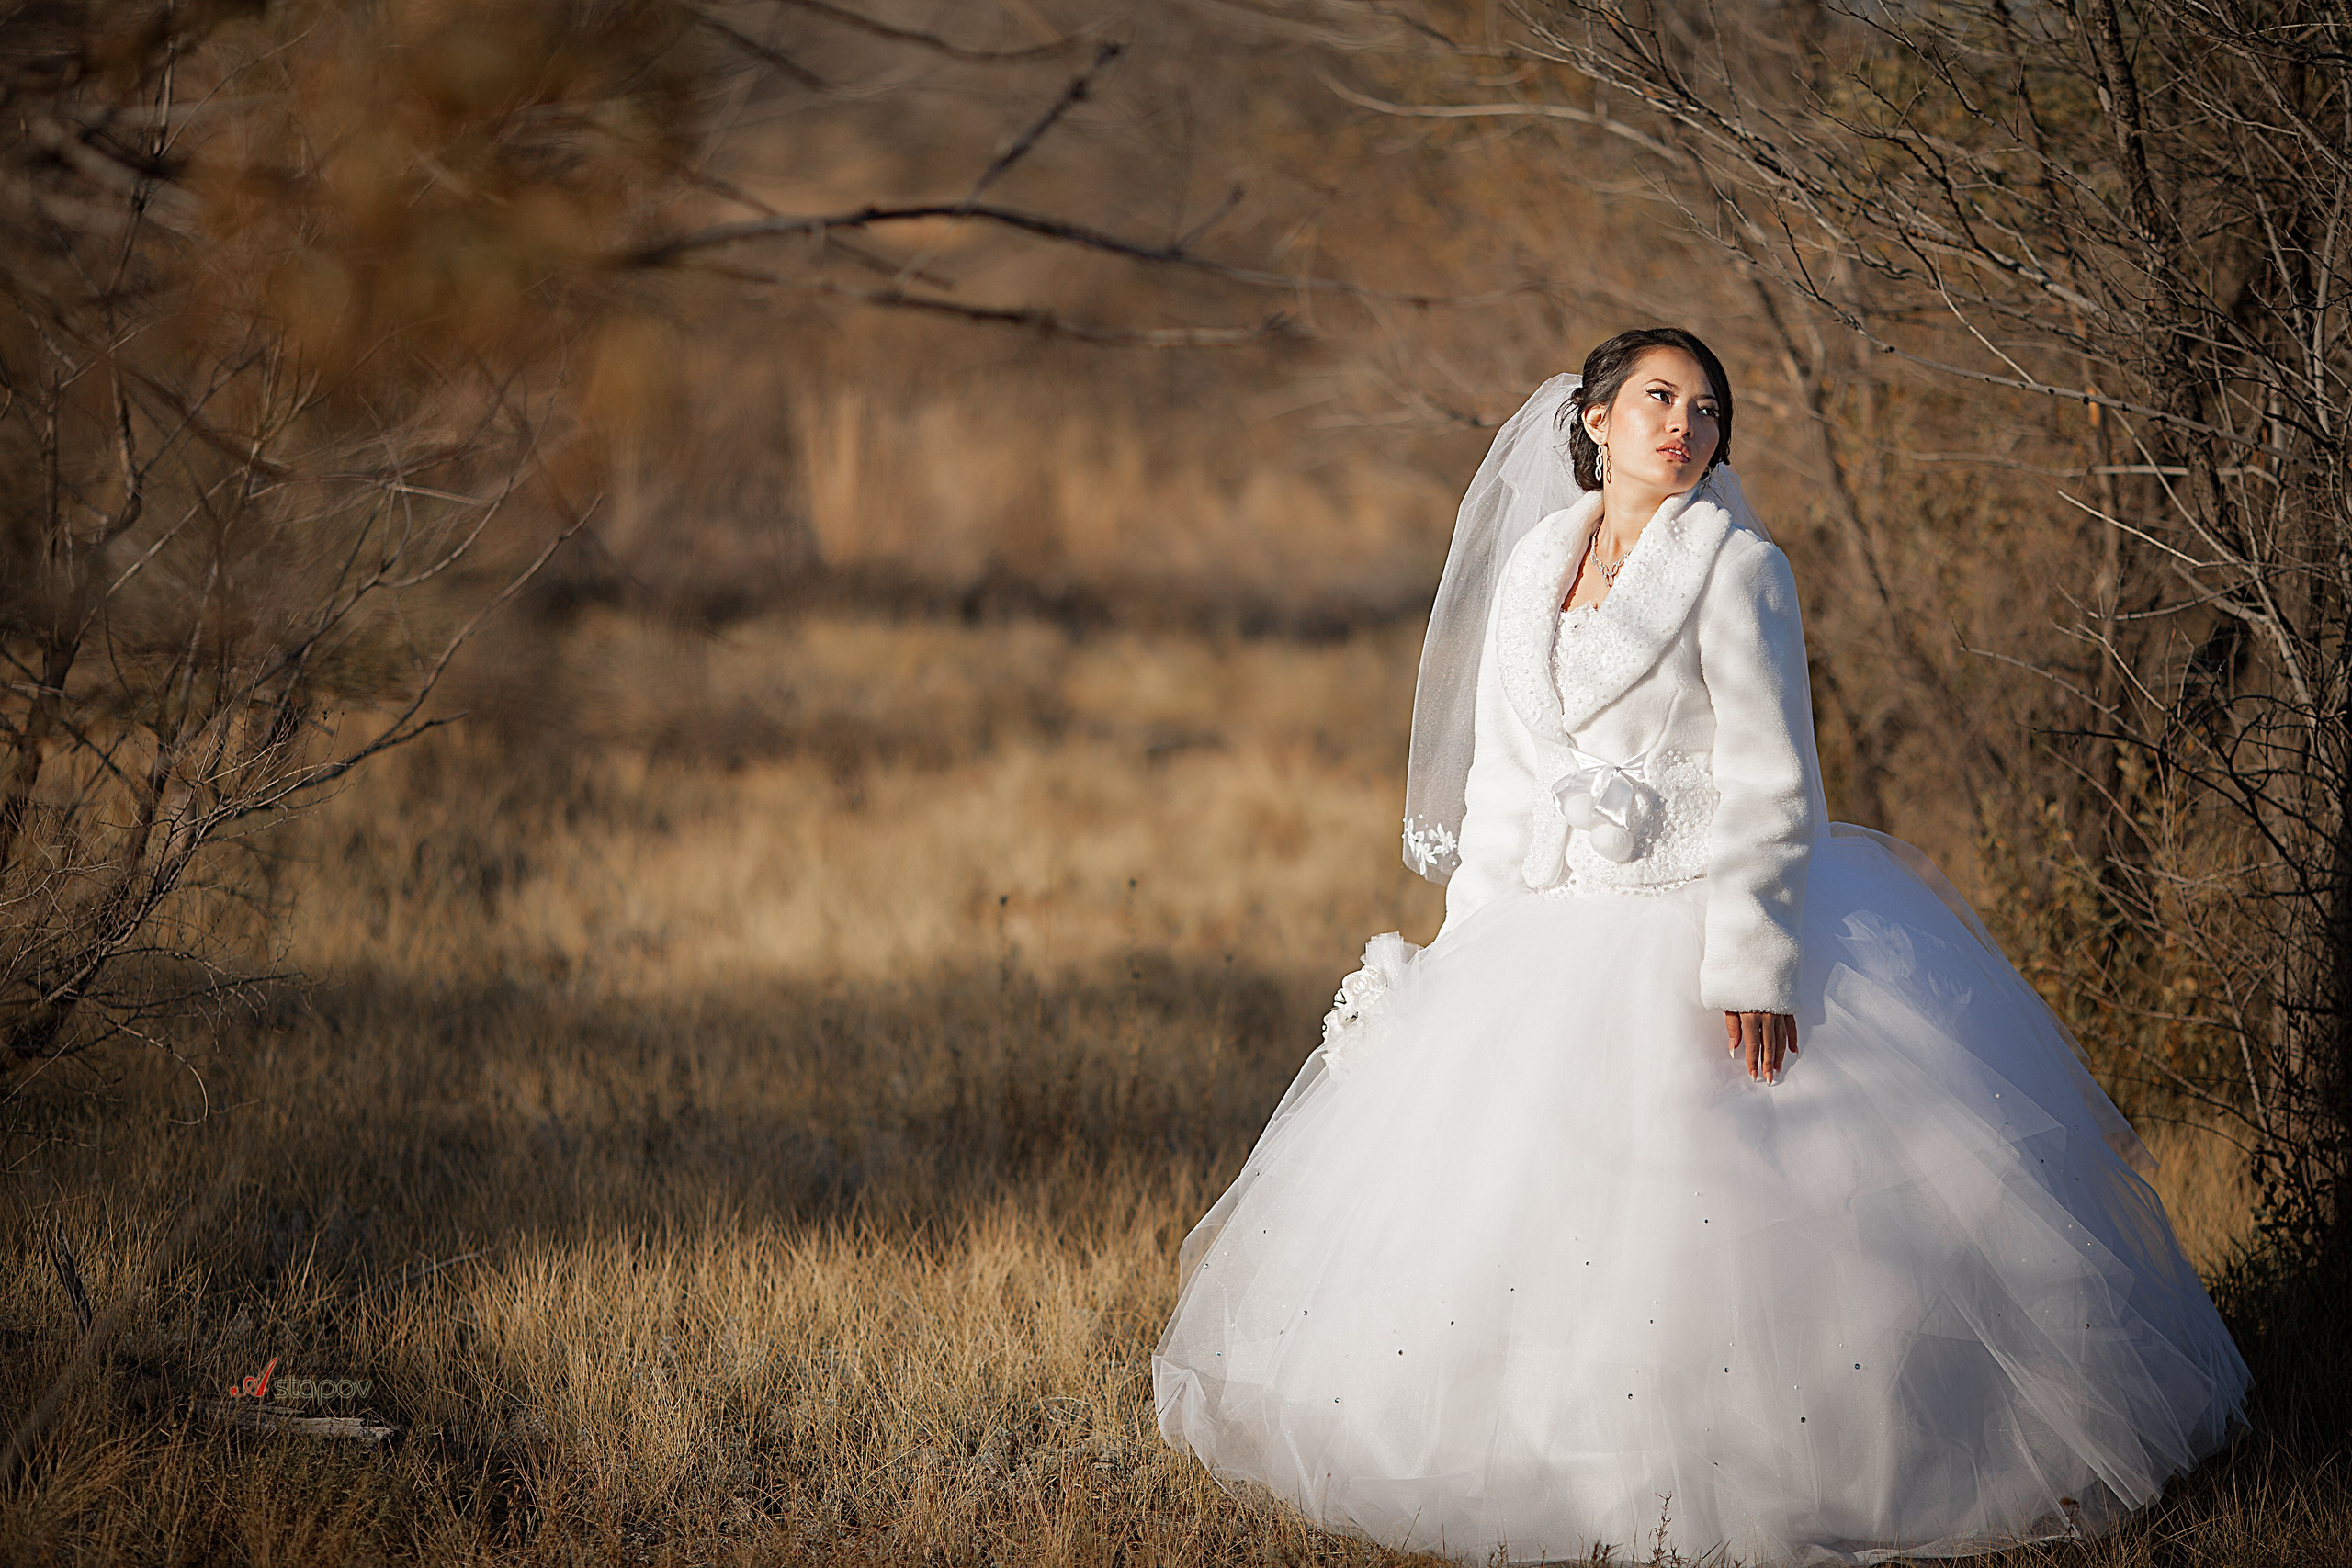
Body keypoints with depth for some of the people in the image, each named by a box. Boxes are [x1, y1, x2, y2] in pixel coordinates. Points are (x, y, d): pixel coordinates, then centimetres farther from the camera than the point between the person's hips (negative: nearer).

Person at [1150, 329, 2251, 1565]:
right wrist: (1470, 948, 12)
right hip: (1556, 940, 6)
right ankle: (1544, 1452, 17)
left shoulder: (1736, 567, -6)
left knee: (1715, 1221, -9)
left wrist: (1752, 960, -18)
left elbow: (1769, 780, -10)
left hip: (1703, 926, -6)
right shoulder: (1535, 563, 11)